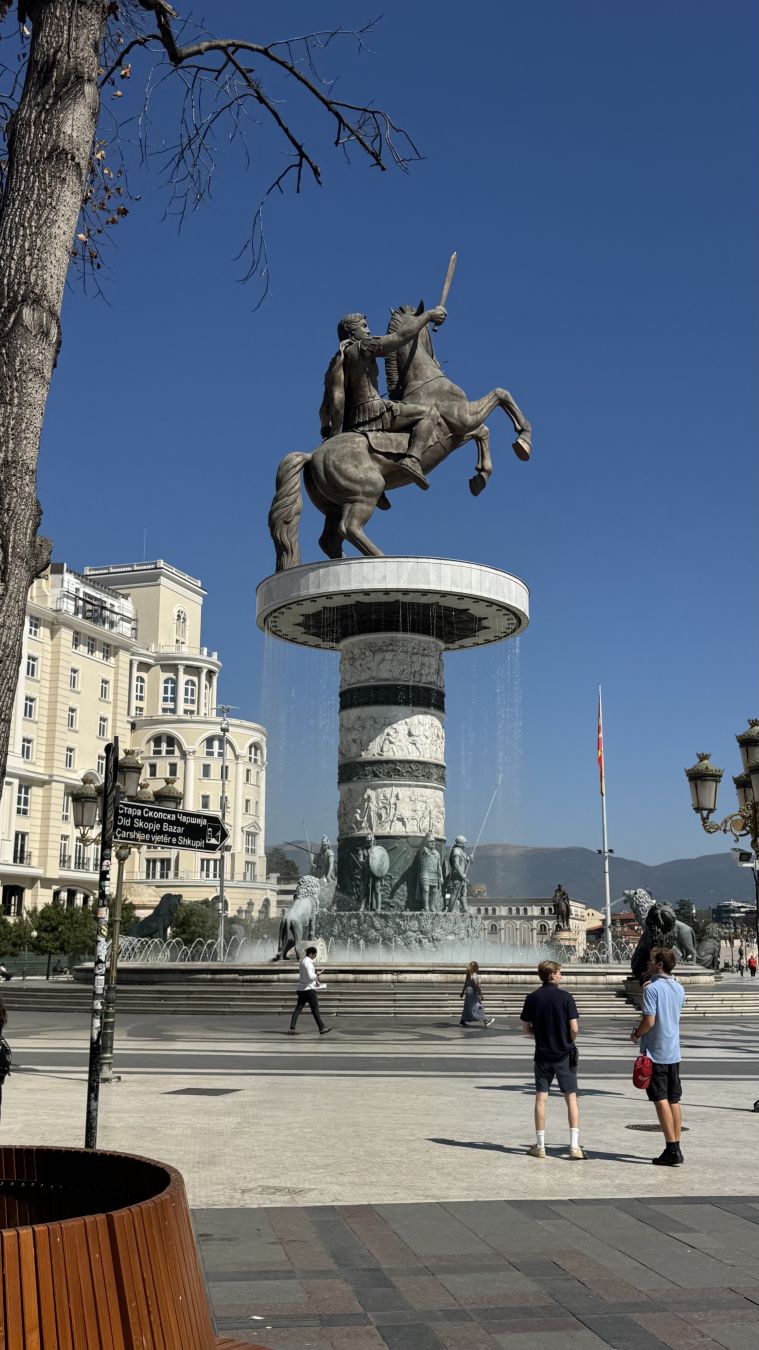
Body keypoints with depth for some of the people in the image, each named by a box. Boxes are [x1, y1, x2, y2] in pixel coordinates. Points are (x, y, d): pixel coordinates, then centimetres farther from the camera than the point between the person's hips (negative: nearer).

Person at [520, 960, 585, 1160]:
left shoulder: (532, 998, -1)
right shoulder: (565, 996, -9)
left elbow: (526, 1029, 2)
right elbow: (574, 1028, -12)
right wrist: (569, 1043, 7)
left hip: (543, 1055, 2)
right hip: (564, 1055, -2)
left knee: (541, 1099, 7)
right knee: (571, 1098, 5)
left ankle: (540, 1146, 10)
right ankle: (574, 1146, -1)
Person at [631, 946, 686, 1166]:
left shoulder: (653, 988, -14)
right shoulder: (679, 989, 8)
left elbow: (649, 1021, -20)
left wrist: (636, 1034, -1)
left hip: (655, 1052, -7)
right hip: (674, 1051, 7)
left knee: (661, 1101, -4)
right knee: (674, 1100, 10)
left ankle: (672, 1150, -5)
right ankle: (676, 1148, 13)